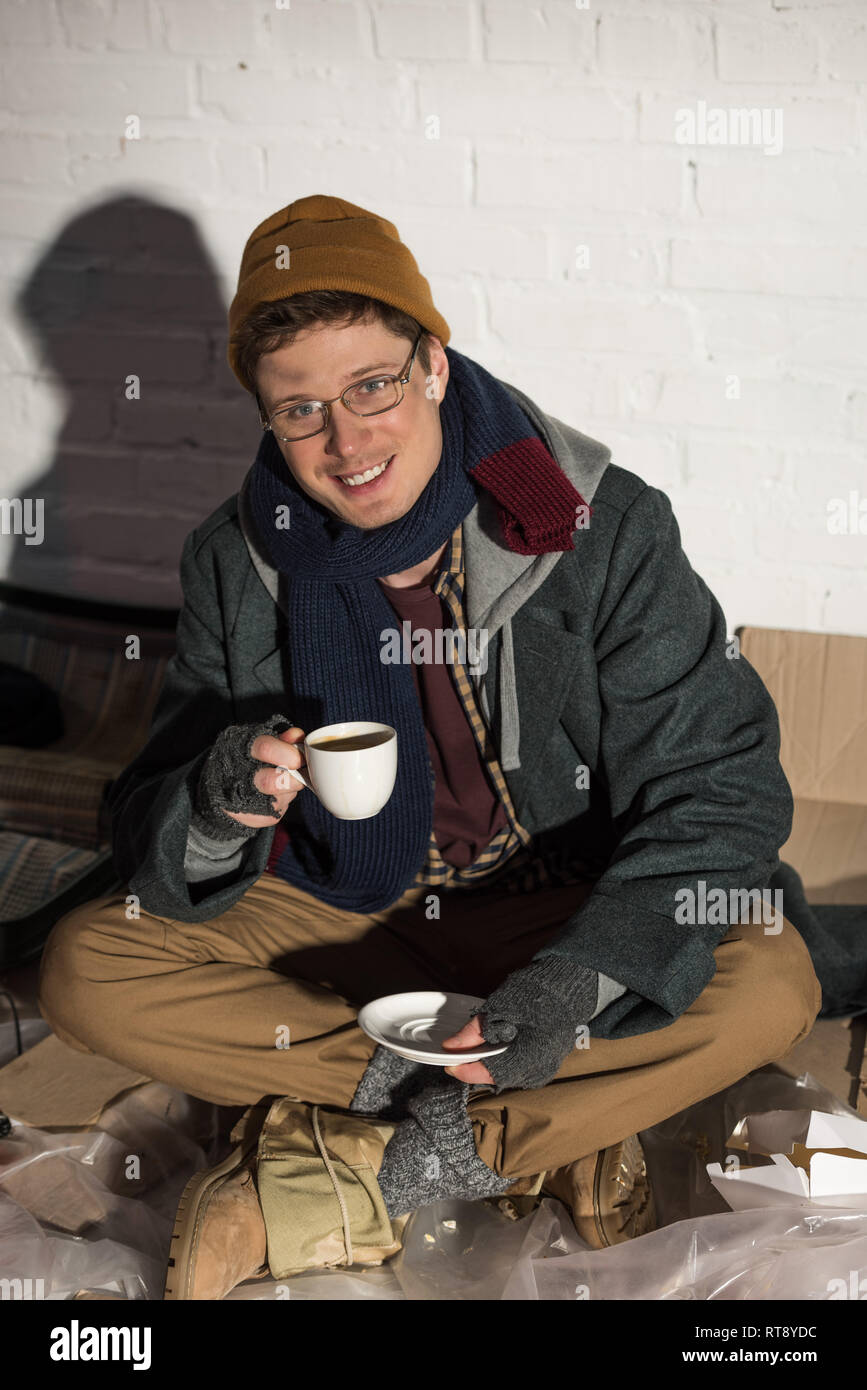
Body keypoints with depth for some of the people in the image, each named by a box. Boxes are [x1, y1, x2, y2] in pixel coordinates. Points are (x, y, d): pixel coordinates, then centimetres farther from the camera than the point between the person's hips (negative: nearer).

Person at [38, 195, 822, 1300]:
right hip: (328, 913, 3)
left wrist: (577, 981, -35)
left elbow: (722, 787, -19)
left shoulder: (605, 533, -16)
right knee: (84, 967, -20)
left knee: (771, 986, -29)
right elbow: (151, 828, -6)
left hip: (551, 913, -2)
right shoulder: (238, 561, -7)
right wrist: (214, 810, -33)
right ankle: (552, 1132, -18)